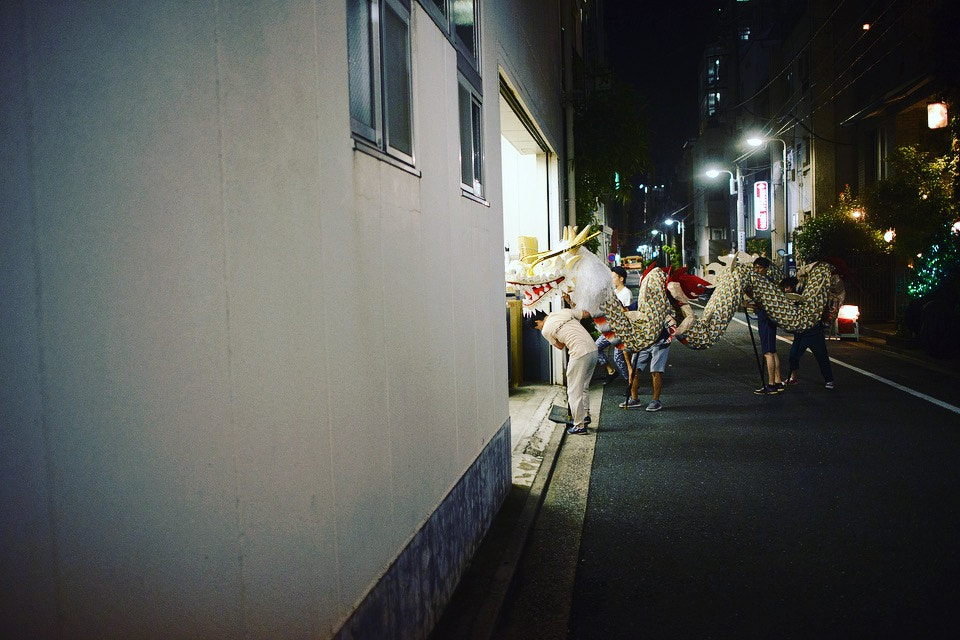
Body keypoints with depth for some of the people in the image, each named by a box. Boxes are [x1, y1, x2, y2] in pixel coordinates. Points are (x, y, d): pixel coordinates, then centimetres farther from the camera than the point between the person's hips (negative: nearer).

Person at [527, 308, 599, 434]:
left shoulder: (546, 330, -1)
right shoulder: (564, 311, 12)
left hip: (580, 354, -7)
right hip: (593, 349, 7)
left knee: (574, 391, 3)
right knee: (584, 386, 24)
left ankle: (579, 425, 5)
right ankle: (585, 414, 31)